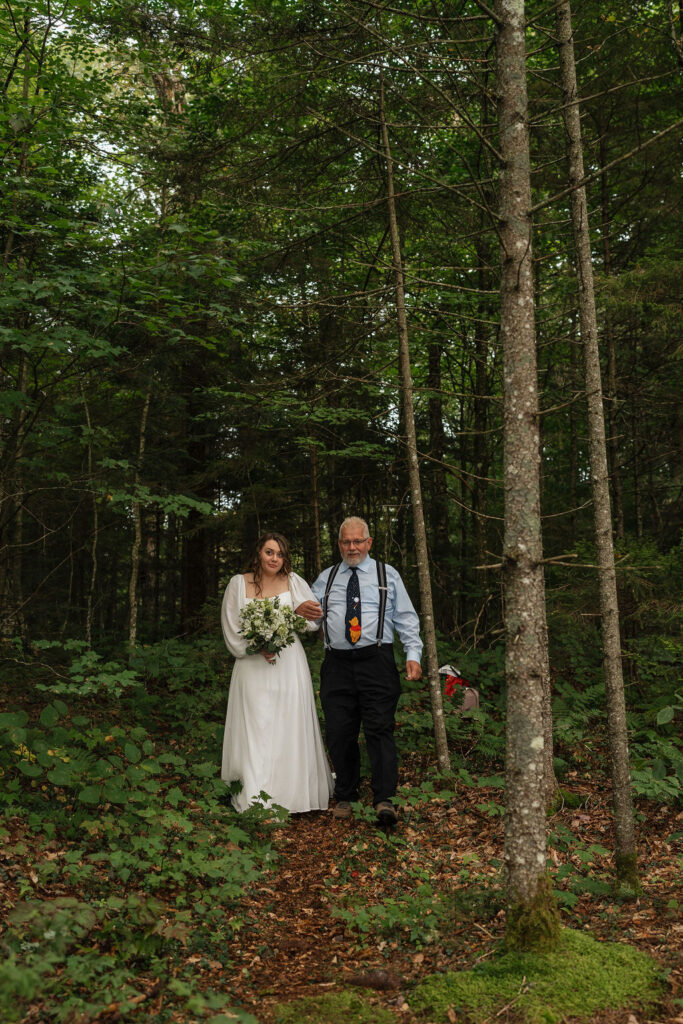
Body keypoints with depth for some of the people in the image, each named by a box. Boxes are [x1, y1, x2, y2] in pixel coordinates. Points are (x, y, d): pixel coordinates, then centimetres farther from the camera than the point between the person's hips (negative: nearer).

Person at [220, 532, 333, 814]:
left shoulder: (293, 582, 4)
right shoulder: (239, 583, 3)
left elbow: (314, 618, 4)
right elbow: (231, 627, 3)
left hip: (288, 665, 1)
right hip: (253, 667, 0)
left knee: (289, 728, 2)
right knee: (254, 729, -1)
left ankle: (289, 795, 11)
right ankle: (255, 798, 5)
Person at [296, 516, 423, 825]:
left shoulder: (388, 575, 12)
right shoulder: (326, 578, 18)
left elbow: (406, 618, 9)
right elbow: (311, 613, 16)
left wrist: (413, 654, -4)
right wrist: (299, 609, -9)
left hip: (376, 661, -2)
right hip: (337, 664, 2)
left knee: (380, 729, -10)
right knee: (339, 734, 3)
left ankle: (384, 800, -8)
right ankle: (345, 797, 16)